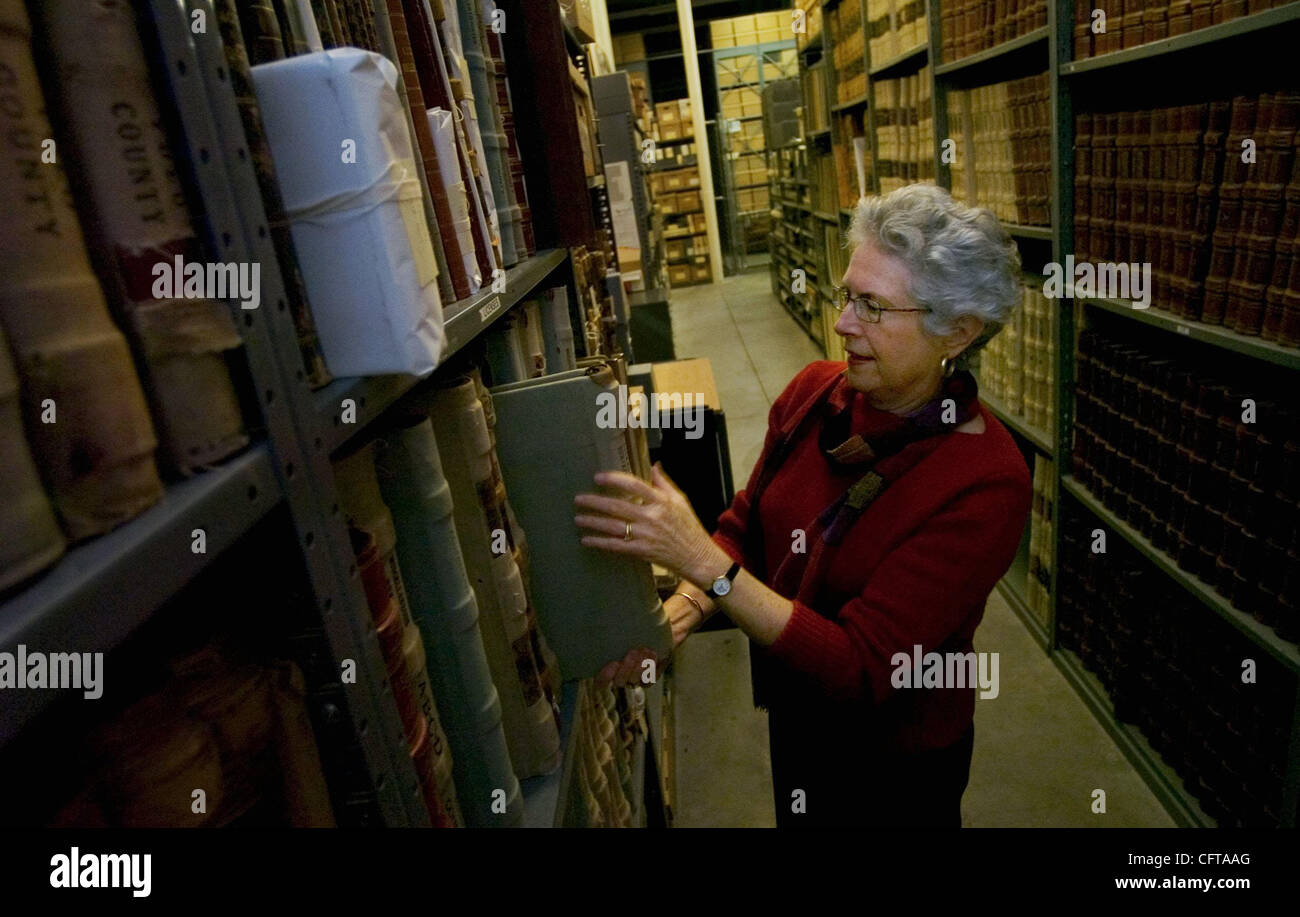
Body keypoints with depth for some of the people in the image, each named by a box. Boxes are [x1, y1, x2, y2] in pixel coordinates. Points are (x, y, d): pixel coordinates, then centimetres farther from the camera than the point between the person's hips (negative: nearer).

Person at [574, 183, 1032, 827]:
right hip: (794, 717, 5)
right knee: (799, 818, 29)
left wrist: (702, 561, -40)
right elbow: (746, 526, -4)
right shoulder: (814, 392, -13)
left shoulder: (986, 483, -29)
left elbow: (858, 670, -31)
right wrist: (681, 610, -23)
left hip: (896, 759, -5)